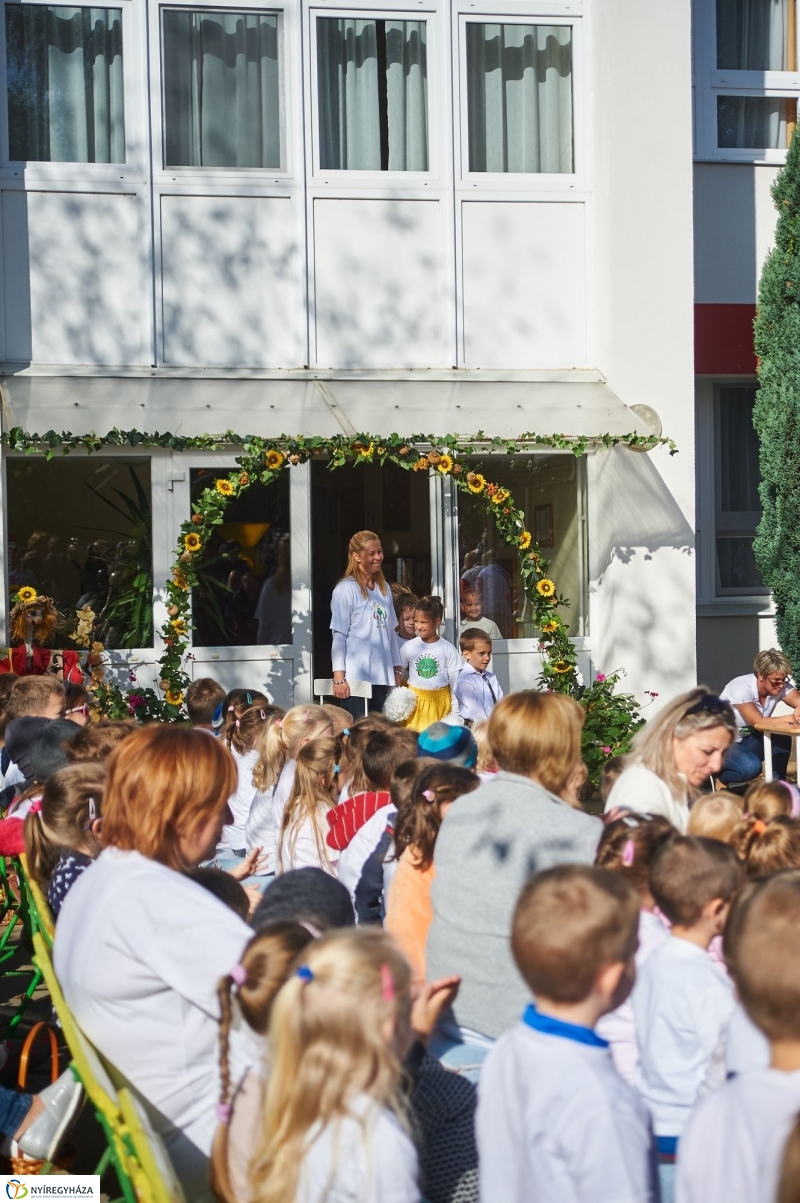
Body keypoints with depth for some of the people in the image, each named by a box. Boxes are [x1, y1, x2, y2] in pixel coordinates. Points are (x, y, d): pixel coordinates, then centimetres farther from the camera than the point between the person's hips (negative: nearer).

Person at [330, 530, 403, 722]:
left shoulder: (384, 588, 15)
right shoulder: (346, 589, -5)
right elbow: (339, 635, -7)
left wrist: (396, 671, 16)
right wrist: (339, 677, -12)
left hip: (383, 676, 6)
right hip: (355, 677, -6)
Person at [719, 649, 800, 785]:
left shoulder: (782, 685, -12)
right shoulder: (741, 688, -30)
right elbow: (759, 723, -34)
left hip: (745, 740, 7)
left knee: (782, 739, -18)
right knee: (751, 766, -32)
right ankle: (721, 776, -1)